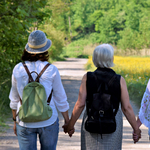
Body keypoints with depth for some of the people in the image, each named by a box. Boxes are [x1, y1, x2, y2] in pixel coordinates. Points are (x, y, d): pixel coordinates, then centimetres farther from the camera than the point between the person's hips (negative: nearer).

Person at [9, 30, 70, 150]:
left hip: (25, 122, 1)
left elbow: (14, 99, 5)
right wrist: (67, 121, 10)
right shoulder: (51, 70, -10)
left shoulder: (18, 69, -4)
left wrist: (15, 121, 18)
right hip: (48, 122, -1)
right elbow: (60, 99, -2)